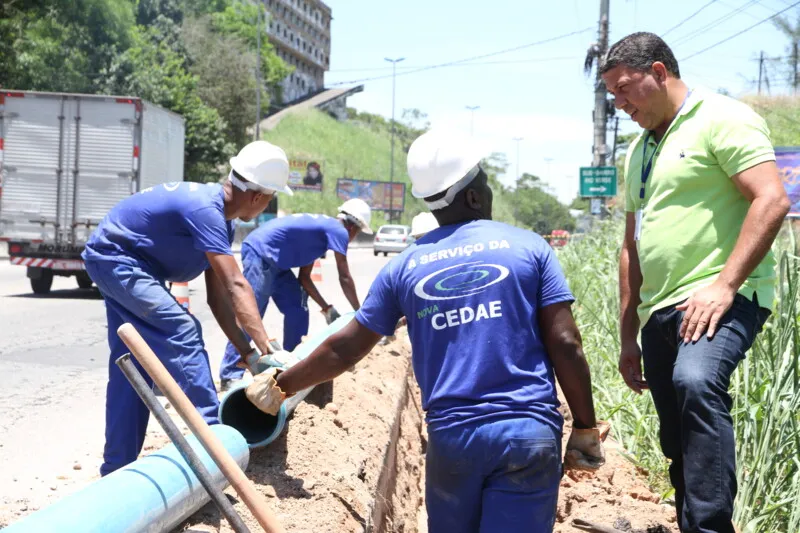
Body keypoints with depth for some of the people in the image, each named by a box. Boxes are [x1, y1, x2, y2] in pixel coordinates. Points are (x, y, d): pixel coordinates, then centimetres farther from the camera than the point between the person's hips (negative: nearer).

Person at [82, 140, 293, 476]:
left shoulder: (219, 219, 4)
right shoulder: (205, 209, -27)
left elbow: (218, 297, 2)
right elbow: (236, 286, -34)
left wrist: (246, 351, -4)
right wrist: (266, 348, -36)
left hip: (118, 261, 11)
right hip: (115, 258, -11)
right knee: (180, 333, -19)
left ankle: (117, 469, 16)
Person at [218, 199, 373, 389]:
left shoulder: (323, 228, 19)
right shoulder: (338, 231, -7)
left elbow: (304, 277, 18)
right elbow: (345, 278, -4)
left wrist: (327, 308, 15)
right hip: (260, 252, -10)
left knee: (298, 309, 11)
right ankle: (230, 376, -13)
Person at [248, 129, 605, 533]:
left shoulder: (405, 265, 8)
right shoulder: (530, 247, 3)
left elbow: (345, 349, 12)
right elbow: (564, 345, -3)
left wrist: (281, 384, 26)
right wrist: (585, 429, 5)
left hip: (450, 436, 2)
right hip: (528, 433, -2)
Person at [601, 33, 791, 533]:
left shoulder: (722, 118, -3)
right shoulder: (640, 150, 21)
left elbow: (772, 200, -15)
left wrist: (723, 285, -22)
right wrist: (628, 336, 21)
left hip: (720, 301, -8)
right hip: (660, 311, 9)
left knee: (697, 382, -36)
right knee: (683, 450, 11)